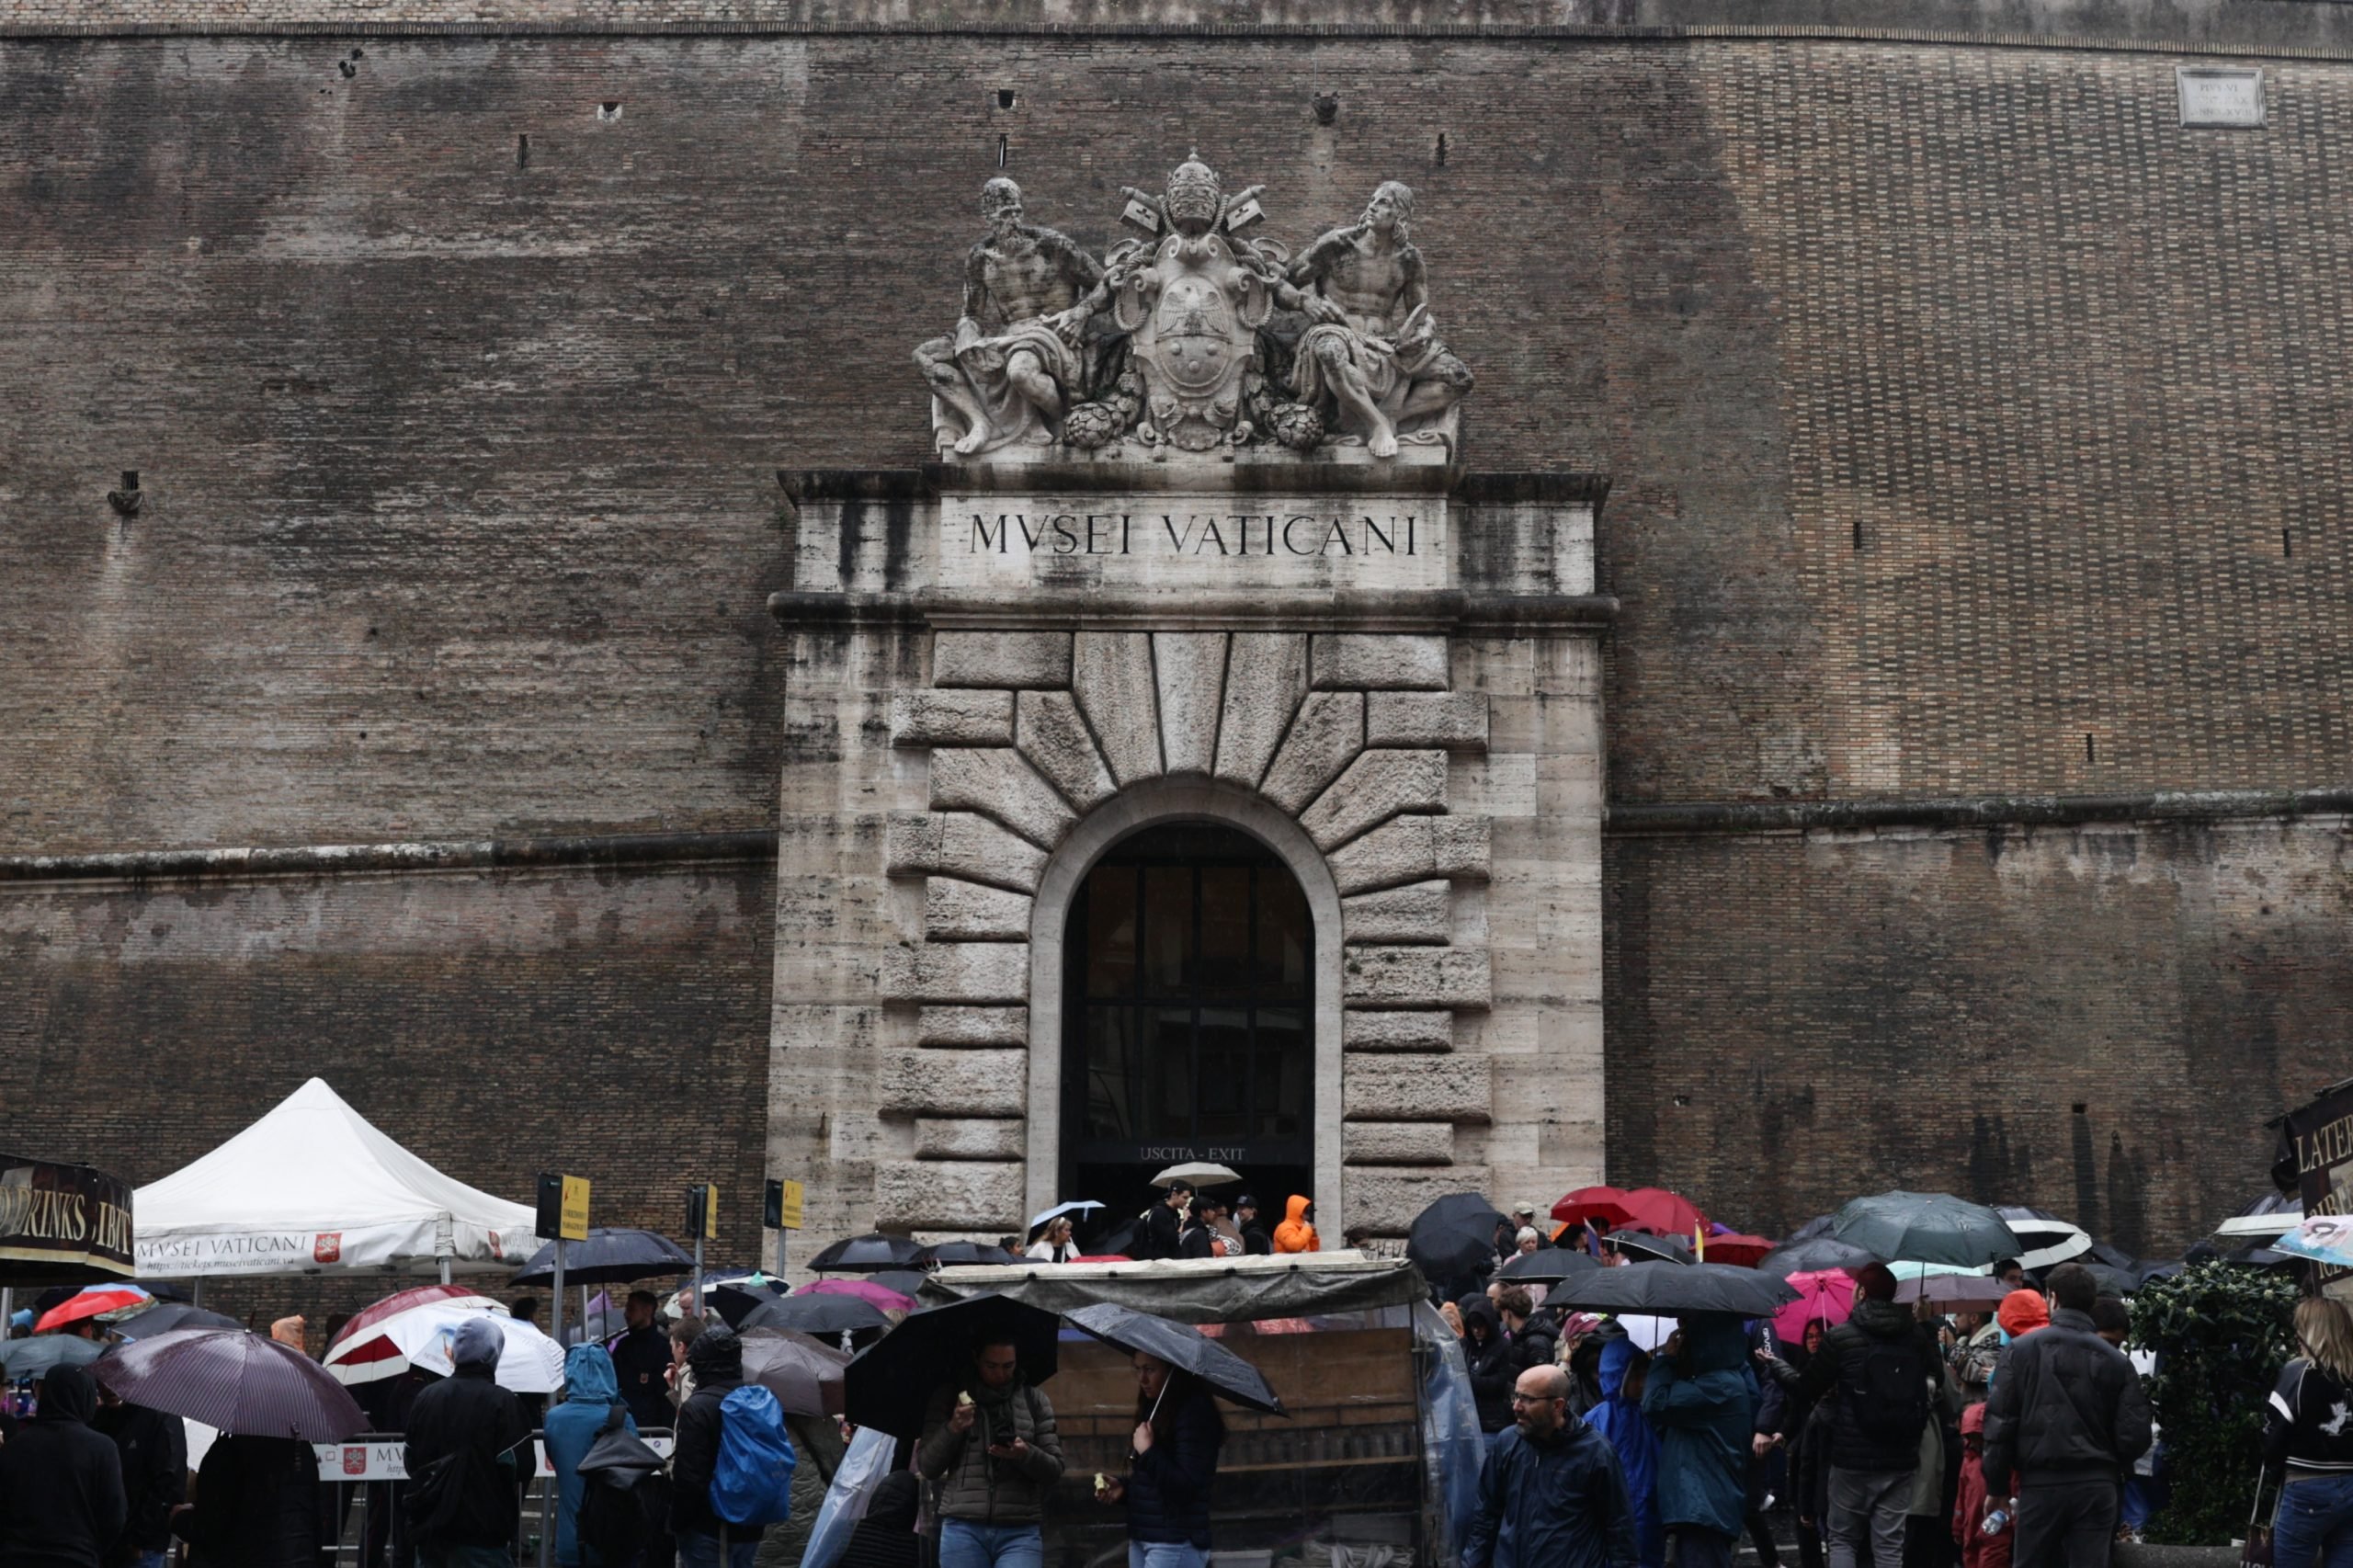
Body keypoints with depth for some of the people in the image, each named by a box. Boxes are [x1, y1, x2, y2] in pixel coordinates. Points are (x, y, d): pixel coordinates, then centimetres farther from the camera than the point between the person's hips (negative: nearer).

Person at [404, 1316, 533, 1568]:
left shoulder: (425, 1398, 5)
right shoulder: (503, 1402, -12)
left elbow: (411, 1462, 12)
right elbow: (519, 1468, -11)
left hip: (430, 1527, 6)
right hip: (482, 1530, -5)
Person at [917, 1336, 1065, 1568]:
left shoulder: (1034, 1401, 9)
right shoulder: (949, 1397, 8)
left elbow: (1055, 1470, 7)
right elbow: (926, 1468, 8)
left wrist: (1025, 1455, -14)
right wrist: (952, 1429, -10)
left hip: (1019, 1533, 0)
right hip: (963, 1529, 1)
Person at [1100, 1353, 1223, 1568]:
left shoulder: (1195, 1411, -14)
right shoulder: (1154, 1408, 13)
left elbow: (1187, 1484, -20)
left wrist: (1148, 1451, -19)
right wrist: (1124, 1486, 4)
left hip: (1175, 1544, -9)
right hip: (1141, 1538, 9)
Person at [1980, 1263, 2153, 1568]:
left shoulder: (2021, 1350, -2)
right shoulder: (2115, 1360, 1)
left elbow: (1999, 1423, -5)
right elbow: (2135, 1435, -2)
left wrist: (1997, 1487, 3)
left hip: (2040, 1485, -1)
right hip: (2097, 1488, 1)